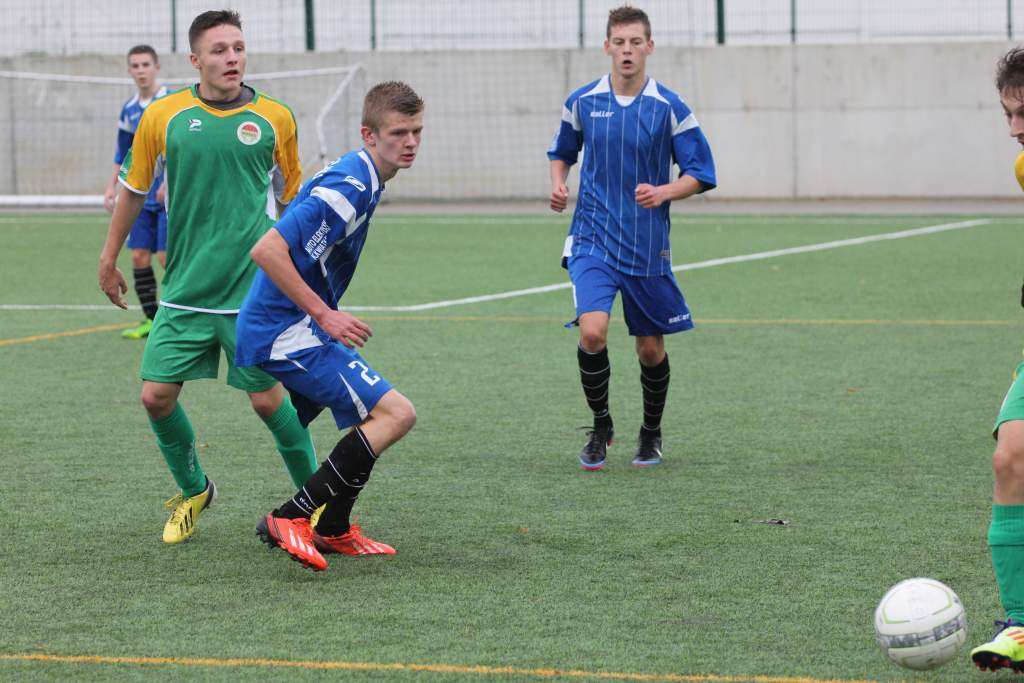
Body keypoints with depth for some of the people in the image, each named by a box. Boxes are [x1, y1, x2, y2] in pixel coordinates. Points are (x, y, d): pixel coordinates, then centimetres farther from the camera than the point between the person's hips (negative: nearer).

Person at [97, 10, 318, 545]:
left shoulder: (274, 119, -1)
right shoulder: (162, 117, -1)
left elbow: (290, 198, 12)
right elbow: (134, 189, 13)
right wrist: (109, 259, 18)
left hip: (253, 291, -2)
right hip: (185, 291, 2)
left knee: (267, 399, -2)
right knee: (157, 395, -2)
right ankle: (193, 491, 23)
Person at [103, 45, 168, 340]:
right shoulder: (129, 110, 11)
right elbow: (123, 154, 20)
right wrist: (112, 186, 13)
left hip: (169, 194, -6)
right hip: (141, 196, 6)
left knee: (167, 256, -10)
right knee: (139, 256, 2)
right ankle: (151, 319, 11)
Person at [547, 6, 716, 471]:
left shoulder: (670, 109, -4)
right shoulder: (582, 102, 1)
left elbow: (700, 173, -1)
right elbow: (563, 152, 20)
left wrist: (664, 192, -20)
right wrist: (558, 184, -1)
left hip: (647, 248, 0)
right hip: (593, 240, 0)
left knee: (650, 347, 8)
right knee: (592, 331, -20)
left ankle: (651, 433, 33)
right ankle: (600, 427, 2)